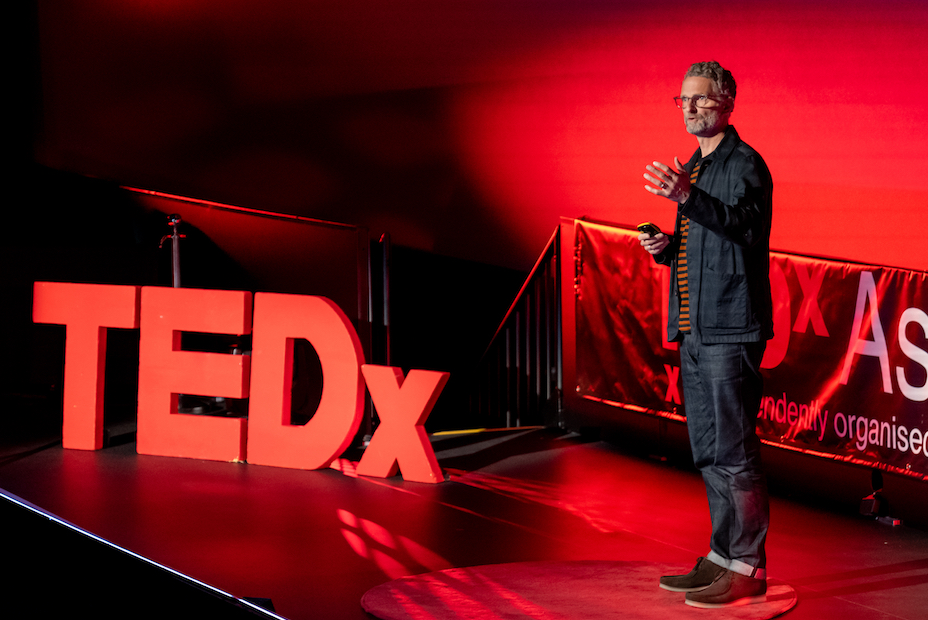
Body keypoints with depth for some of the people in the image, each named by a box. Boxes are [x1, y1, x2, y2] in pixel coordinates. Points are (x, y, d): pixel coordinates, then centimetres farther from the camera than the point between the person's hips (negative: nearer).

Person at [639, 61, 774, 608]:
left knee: (735, 453, -8)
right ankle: (722, 557, 22)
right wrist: (666, 246, 5)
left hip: (731, 330, -9)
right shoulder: (693, 167, 19)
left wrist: (686, 197, -41)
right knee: (709, 453, 13)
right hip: (695, 332, 9)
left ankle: (748, 569, -1)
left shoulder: (744, 164, -9)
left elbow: (745, 226, -27)